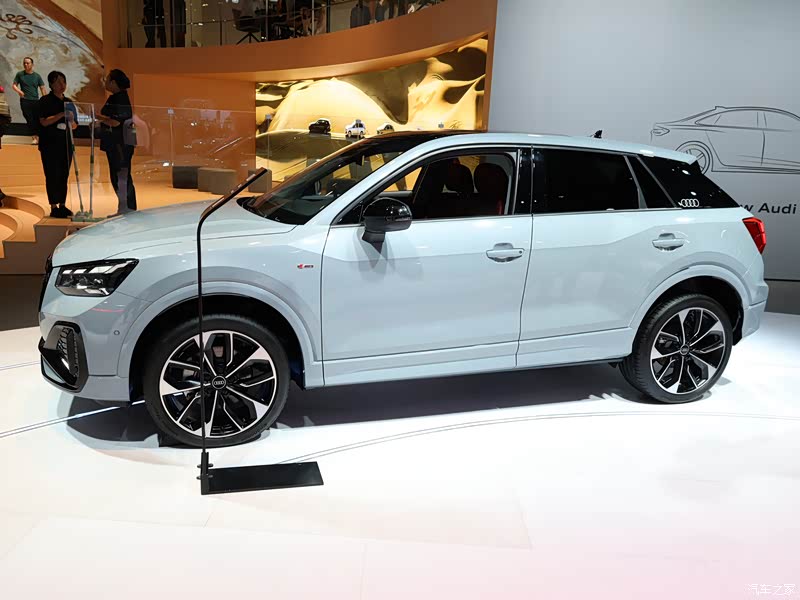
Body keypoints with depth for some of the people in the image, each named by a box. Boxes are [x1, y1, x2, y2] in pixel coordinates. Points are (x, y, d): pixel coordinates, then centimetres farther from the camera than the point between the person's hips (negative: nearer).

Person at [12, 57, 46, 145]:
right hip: (25, 101, 0)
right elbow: (14, 85, 8)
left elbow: (42, 89, 5)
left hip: (35, 101, 0)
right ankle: (35, 137, 1)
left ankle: (38, 136, 10)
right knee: (29, 120, -3)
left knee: (37, 120, -1)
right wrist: (19, 91, -14)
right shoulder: (20, 74, 6)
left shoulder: (37, 76, 6)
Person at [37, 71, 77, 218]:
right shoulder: (45, 101, -3)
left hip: (66, 143, 5)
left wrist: (71, 121, -8)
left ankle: (62, 205, 15)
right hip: (50, 144, -5)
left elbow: (74, 126, 14)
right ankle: (54, 207, -1)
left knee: (64, 175, 8)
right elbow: (44, 121, -14)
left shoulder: (68, 102, 13)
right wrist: (62, 114, -21)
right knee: (52, 175, -4)